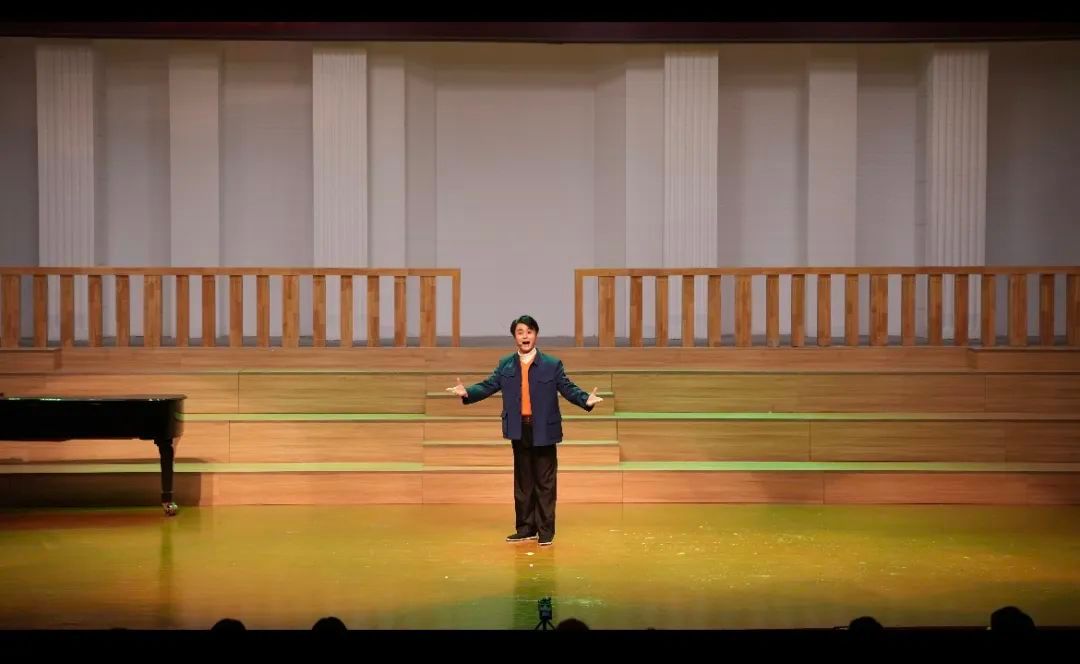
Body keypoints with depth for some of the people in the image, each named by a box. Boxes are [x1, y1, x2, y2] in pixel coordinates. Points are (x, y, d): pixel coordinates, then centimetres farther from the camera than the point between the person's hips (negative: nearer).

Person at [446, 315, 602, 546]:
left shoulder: (552, 364, -1)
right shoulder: (505, 365, 8)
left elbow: (568, 389, -4)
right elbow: (488, 386, 4)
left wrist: (586, 399, -22)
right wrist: (467, 392, -13)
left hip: (543, 431, -3)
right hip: (519, 431, 3)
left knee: (545, 482, 1)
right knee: (522, 481, 11)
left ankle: (545, 530, 7)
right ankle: (525, 528, 20)